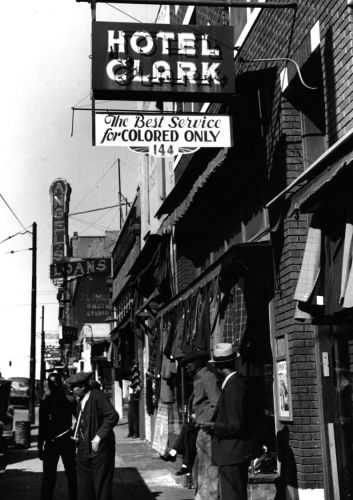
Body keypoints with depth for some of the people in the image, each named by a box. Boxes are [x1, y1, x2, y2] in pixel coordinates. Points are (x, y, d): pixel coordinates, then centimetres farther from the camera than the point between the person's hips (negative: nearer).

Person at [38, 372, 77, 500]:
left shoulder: (69, 400, 1)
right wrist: (40, 446, 6)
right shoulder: (45, 402, 5)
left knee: (71, 474, 3)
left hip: (67, 442, -1)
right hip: (51, 443, 1)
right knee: (49, 476, 0)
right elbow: (42, 426, 7)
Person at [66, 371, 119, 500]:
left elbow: (113, 416, -22)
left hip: (100, 448, -8)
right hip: (84, 449, 8)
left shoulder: (97, 396, -15)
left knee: (102, 486, 0)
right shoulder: (81, 400, 13)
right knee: (84, 487, 11)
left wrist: (99, 436, -23)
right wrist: (76, 434, 7)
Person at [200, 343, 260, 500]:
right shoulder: (241, 381, 9)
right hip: (240, 452, 10)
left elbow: (235, 426, -24)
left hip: (232, 455, -10)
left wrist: (212, 426, -11)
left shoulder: (232, 387, -20)